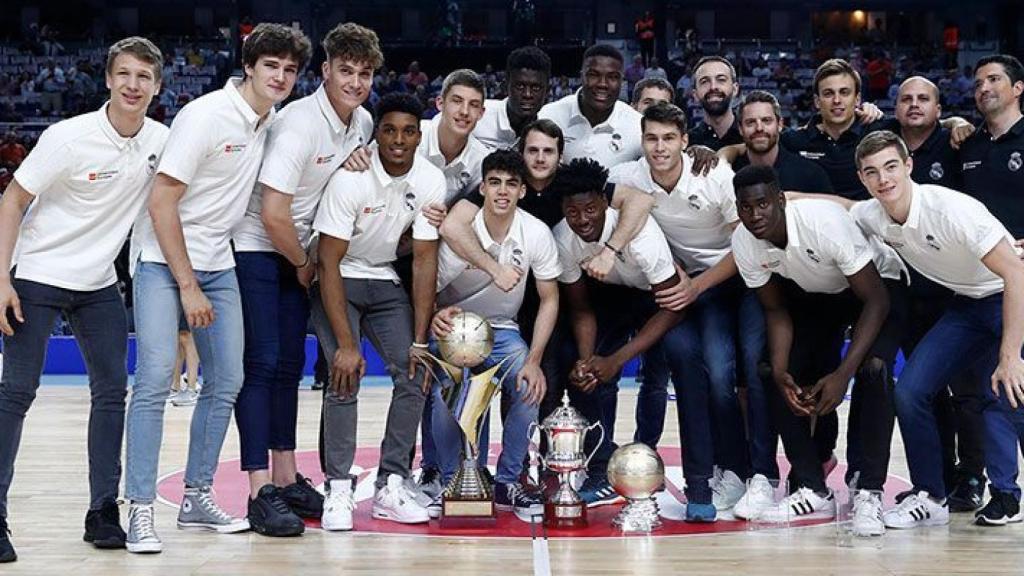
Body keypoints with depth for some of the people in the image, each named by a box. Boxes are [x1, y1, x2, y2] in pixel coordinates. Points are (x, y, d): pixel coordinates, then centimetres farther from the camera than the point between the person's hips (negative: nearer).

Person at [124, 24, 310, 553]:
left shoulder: (270, 122, 4)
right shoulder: (206, 115, -18)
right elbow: (162, 202, -18)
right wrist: (188, 287, -19)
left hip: (217, 262, 7)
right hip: (162, 257, -7)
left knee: (226, 381, 6)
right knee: (156, 375, -16)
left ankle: (197, 499, 18)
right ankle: (140, 511, -12)